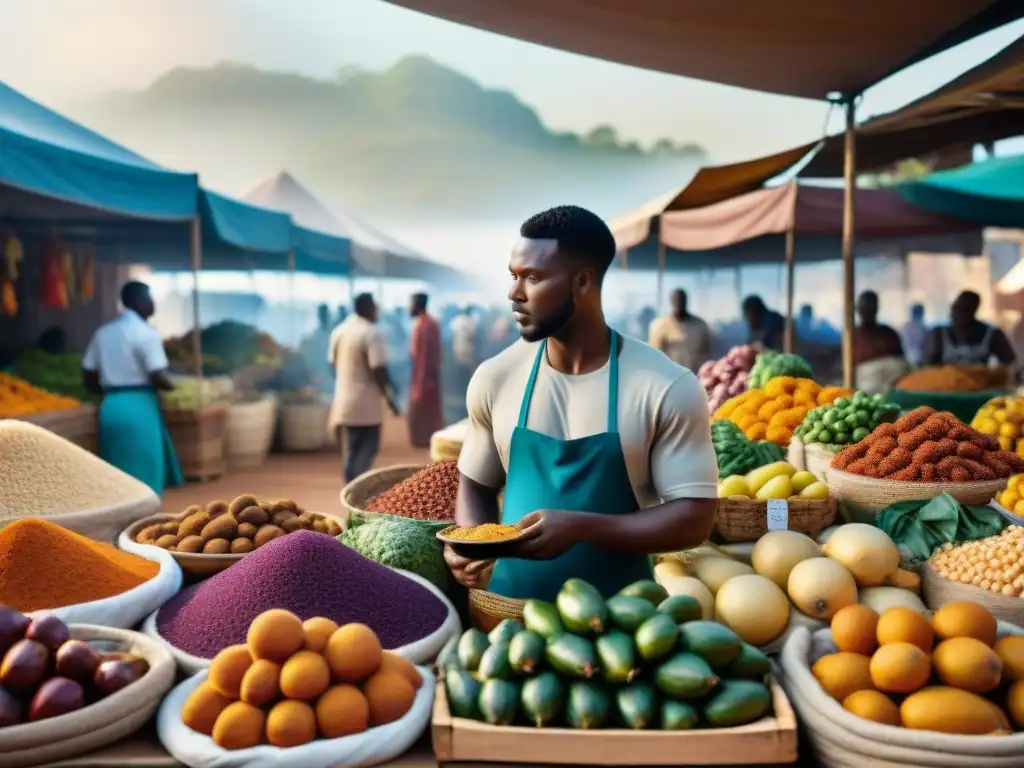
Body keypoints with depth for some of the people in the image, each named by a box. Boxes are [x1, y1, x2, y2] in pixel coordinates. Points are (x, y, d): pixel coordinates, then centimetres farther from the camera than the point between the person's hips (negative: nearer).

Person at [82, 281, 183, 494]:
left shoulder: (103, 332, 13)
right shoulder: (145, 332, -8)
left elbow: (88, 379, 12)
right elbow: (158, 377, -15)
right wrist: (174, 387, 4)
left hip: (110, 406, 7)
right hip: (139, 407, -7)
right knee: (144, 473, -1)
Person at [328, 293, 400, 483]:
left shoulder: (339, 331, 8)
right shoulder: (372, 333, -16)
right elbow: (378, 370, -19)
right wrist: (389, 398, -11)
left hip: (344, 400, 7)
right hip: (366, 402, -7)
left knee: (351, 452, 14)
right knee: (366, 451, 0)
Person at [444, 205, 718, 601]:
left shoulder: (666, 389, -14)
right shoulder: (494, 378, -4)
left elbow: (693, 518, -13)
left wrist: (581, 527, -25)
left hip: (617, 611, -2)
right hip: (510, 601, 3)